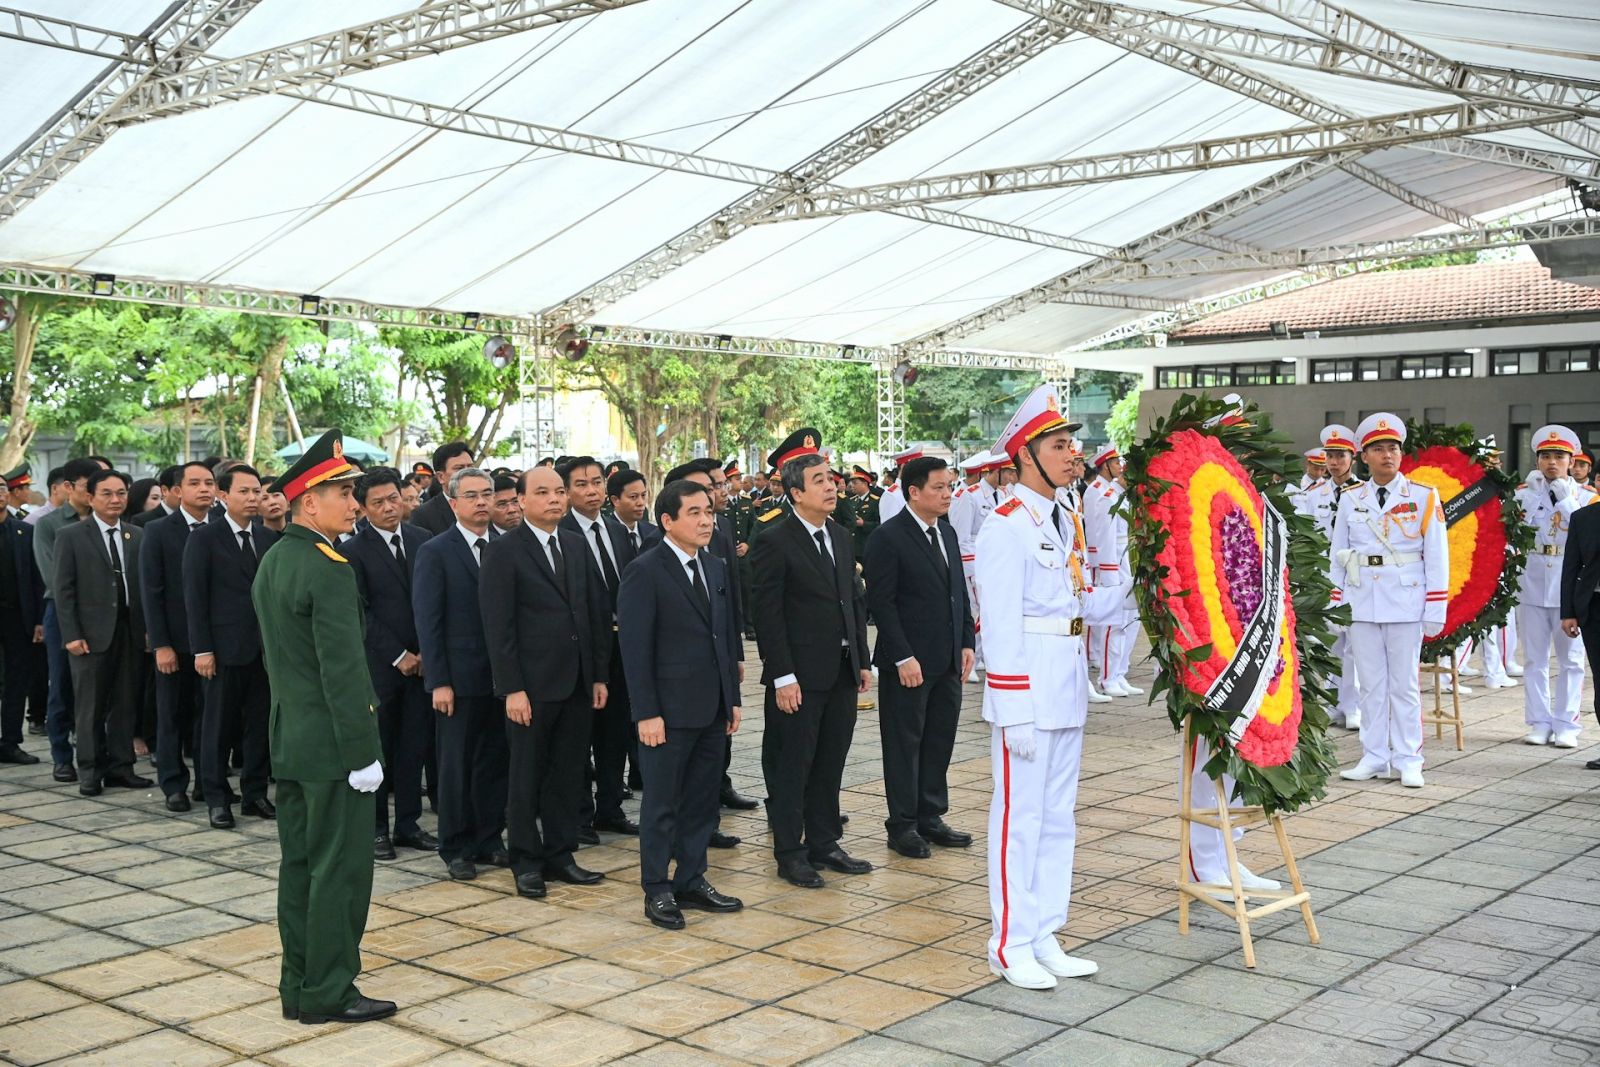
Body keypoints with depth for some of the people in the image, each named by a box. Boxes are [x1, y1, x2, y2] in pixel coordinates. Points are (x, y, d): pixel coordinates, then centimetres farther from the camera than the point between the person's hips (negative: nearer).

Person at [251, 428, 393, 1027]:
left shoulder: (271, 563, 10)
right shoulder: (329, 570, -19)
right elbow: (343, 671, -21)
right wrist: (364, 753, -18)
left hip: (288, 739, 9)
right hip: (330, 745, -9)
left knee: (299, 864, 14)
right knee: (340, 870, -1)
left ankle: (298, 986, 22)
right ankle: (328, 994, 6)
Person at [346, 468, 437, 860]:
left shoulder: (423, 540, 7)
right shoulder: (354, 551, -4)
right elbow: (361, 613, -7)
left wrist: (427, 651, -1)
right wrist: (398, 656, -10)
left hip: (421, 661, 3)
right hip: (380, 664, -3)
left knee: (415, 746, 7)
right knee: (378, 747, 4)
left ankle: (408, 824, 17)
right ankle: (376, 828, 14)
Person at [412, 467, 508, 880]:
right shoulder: (435, 552, -5)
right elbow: (428, 621, -7)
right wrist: (439, 682, -12)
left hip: (500, 675, 4)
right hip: (459, 677, -4)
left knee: (494, 761, 10)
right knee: (456, 765, 5)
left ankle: (490, 839, 22)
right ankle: (456, 847, 16)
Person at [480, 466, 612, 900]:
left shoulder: (577, 546, 11)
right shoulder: (504, 552, -7)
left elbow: (598, 612, 12)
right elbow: (498, 626, -10)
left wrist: (600, 675, 7)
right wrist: (512, 688, -15)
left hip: (577, 683, 5)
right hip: (532, 685, -5)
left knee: (568, 772, 11)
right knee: (527, 775, 6)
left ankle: (560, 854, 23)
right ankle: (526, 861, 18)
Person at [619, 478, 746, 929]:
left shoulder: (718, 569, 11)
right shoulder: (645, 572, -11)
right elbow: (635, 649, -13)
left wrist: (733, 698, 12)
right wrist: (647, 713, -16)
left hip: (712, 708, 7)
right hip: (670, 710, -7)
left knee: (702, 800, 13)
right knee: (662, 803, 4)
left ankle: (692, 881, 24)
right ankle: (657, 890, 15)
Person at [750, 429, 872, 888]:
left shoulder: (841, 537, 11)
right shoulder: (774, 543, -12)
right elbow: (767, 614, -14)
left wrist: (863, 660, 11)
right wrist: (783, 677, -17)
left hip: (842, 673, 7)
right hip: (800, 677, -7)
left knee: (830, 764, 14)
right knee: (792, 766, 4)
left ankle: (824, 844, 26)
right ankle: (790, 854, 14)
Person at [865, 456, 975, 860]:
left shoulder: (947, 533, 12)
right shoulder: (889, 538, -12)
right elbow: (881, 602, -15)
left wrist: (966, 643, 9)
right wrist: (904, 657, -18)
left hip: (948, 660, 7)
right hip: (908, 662, -7)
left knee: (940, 740, 12)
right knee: (905, 743, 3)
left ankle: (931, 817, 24)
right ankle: (902, 825, 13)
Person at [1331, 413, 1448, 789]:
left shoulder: (1423, 497, -1)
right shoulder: (1350, 500, 7)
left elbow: (1436, 557, -1)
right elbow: (1338, 557, 10)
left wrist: (1435, 610, -5)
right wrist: (1335, 607, 7)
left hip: (1405, 603, -2)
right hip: (1362, 603, 3)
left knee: (1404, 684, 3)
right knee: (1370, 683, 7)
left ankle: (1408, 761, 10)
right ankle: (1373, 758, 14)